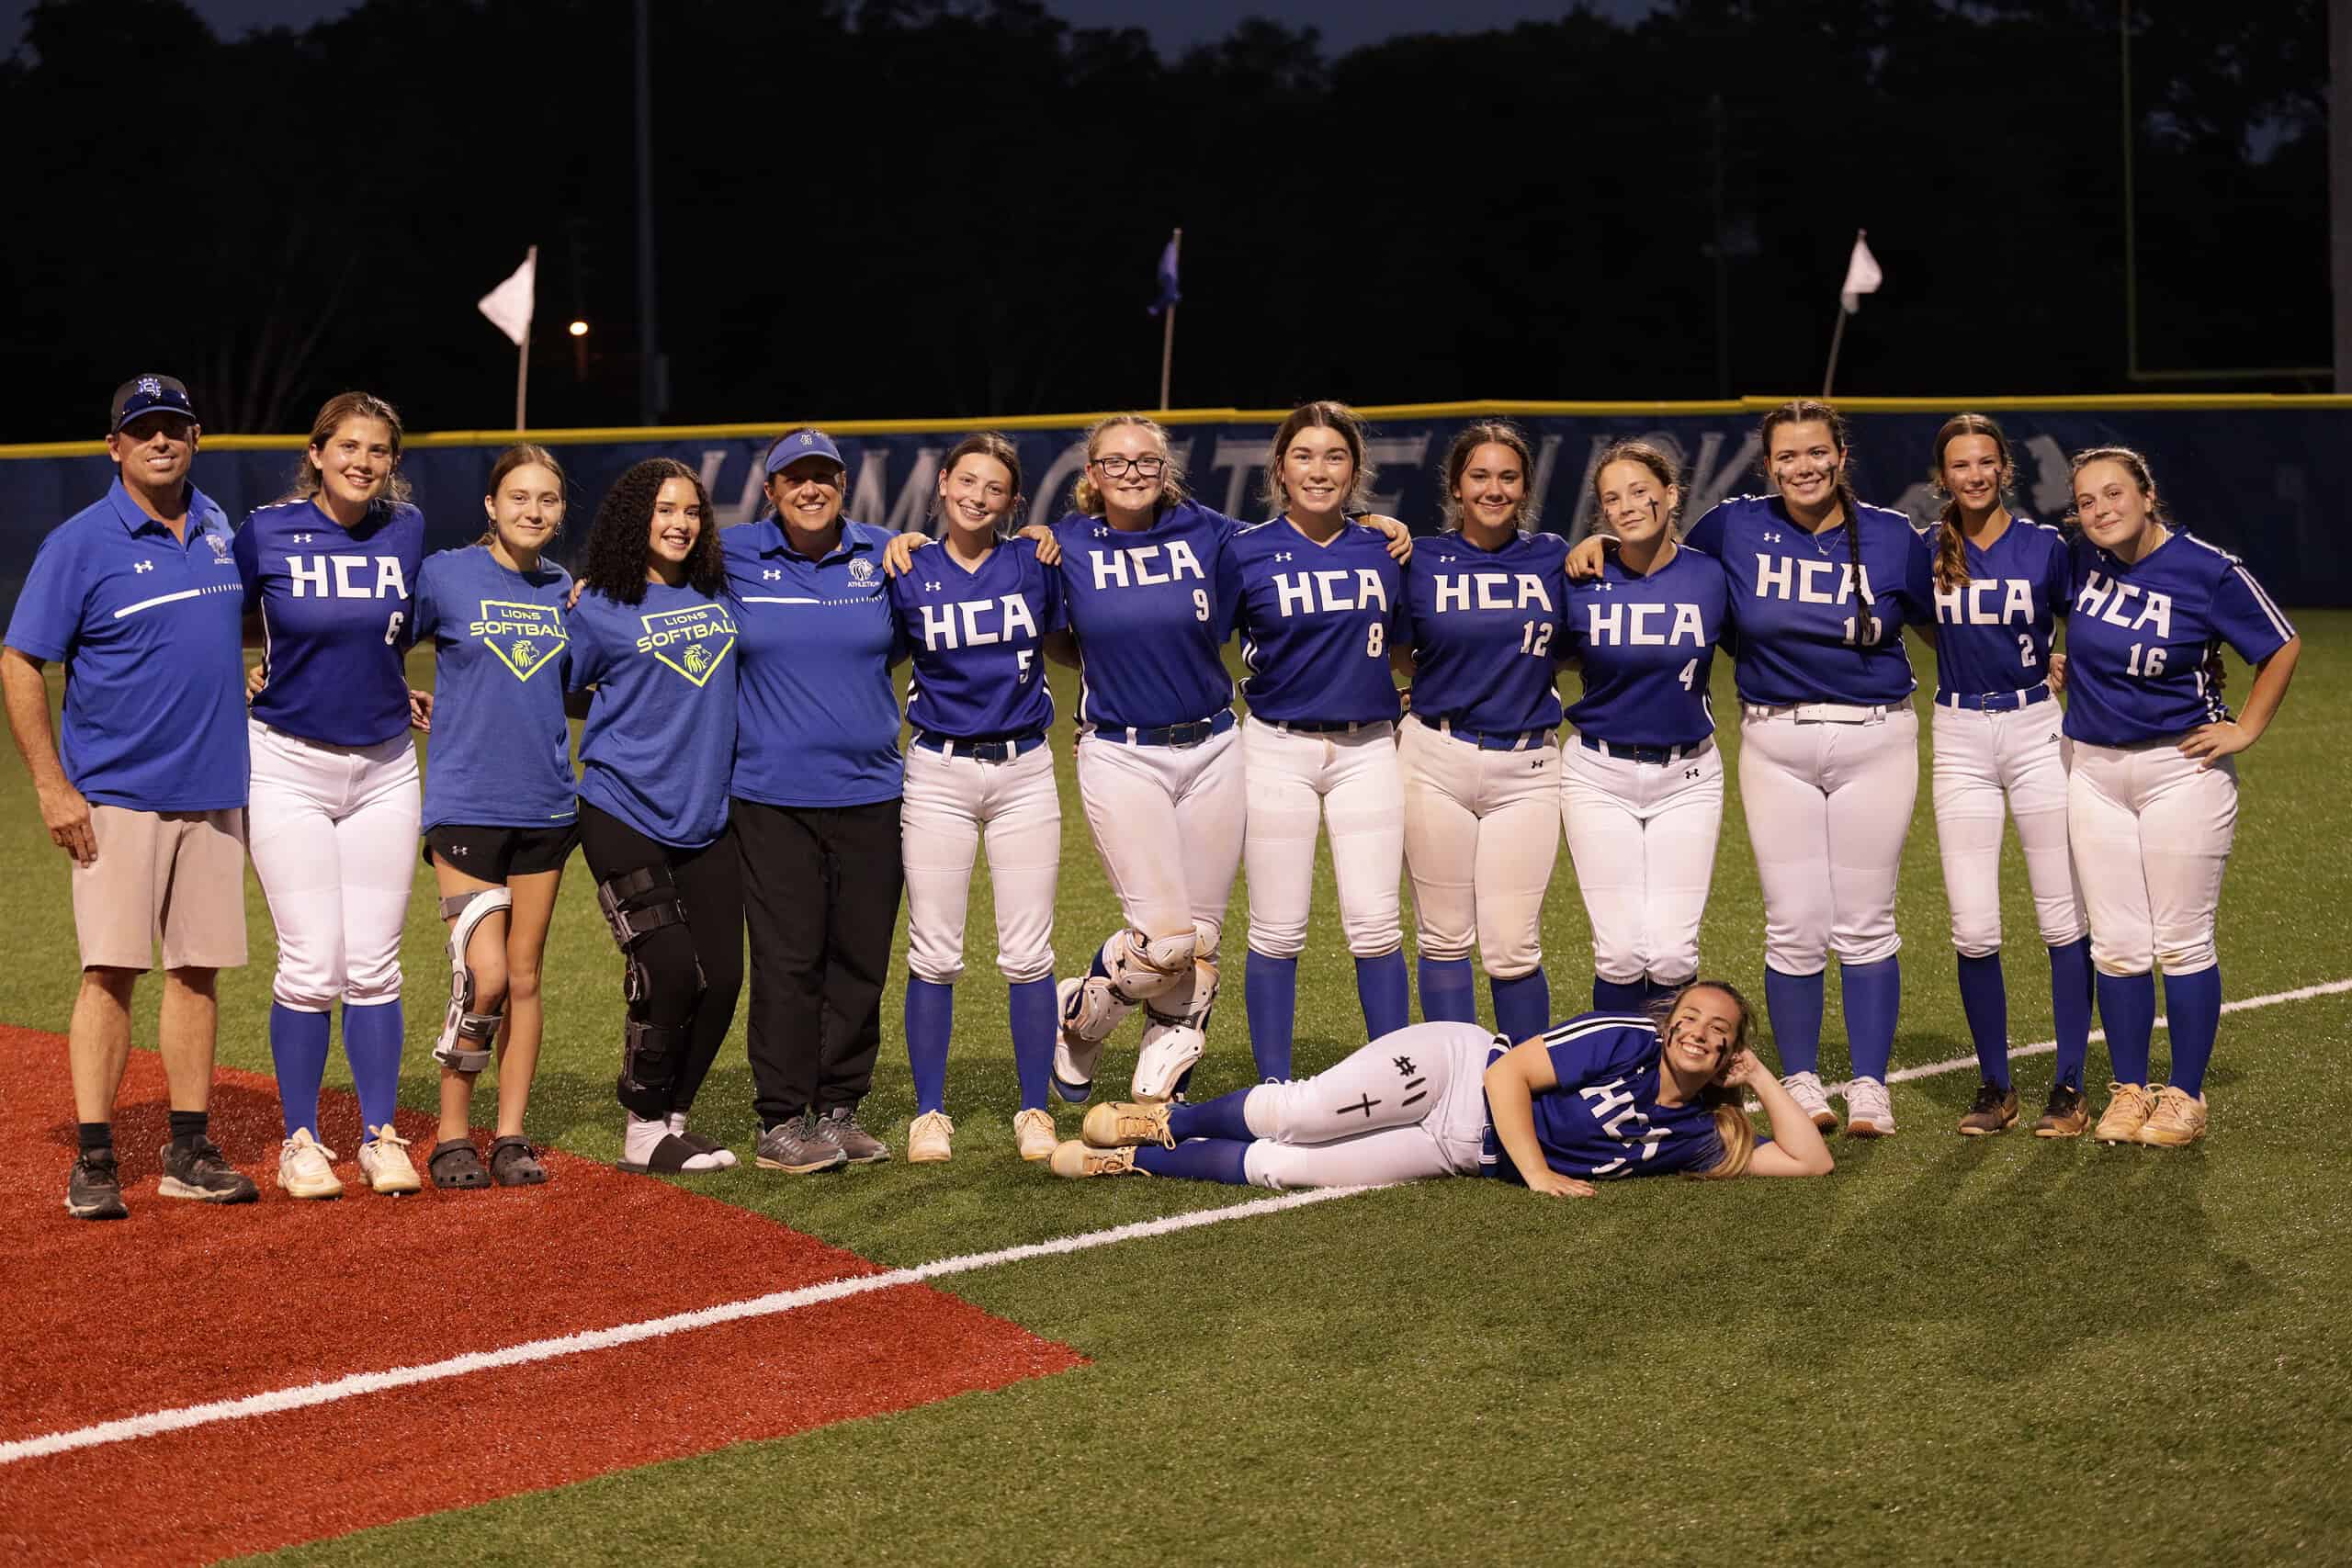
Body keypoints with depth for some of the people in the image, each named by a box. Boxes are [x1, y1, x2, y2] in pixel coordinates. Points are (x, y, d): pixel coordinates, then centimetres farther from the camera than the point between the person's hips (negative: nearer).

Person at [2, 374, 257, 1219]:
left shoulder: (216, 526, 10)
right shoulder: (80, 542, -7)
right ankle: (93, 1163, -6)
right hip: (116, 795, -5)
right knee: (111, 970, -8)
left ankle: (190, 1153, 13)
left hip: (213, 793, 5)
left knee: (196, 969, 7)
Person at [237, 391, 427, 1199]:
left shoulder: (407, 531, 1)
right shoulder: (267, 533, -6)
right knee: (311, 965, -5)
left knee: (374, 966, 3)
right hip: (289, 765, -2)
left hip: (384, 768, 2)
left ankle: (381, 1137, 13)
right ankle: (300, 1142, 8)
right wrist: (240, 685, -1)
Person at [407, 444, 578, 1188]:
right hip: (465, 805, -4)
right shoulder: (445, 575, -3)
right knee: (485, 975, -13)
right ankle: (452, 1137, 2)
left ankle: (510, 1136, 15)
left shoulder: (565, 591, 8)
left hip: (545, 807, 4)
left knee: (525, 977, 7)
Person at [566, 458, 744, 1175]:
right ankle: (643, 1129, 3)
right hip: (624, 812, -5)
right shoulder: (599, 607, -3)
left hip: (706, 818, 5)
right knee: (669, 971, -14)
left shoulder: (721, 595, 10)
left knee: (721, 977, -1)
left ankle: (672, 1118, 15)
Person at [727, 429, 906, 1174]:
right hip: (772, 797, -2)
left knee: (861, 959, 5)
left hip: (871, 793, 3)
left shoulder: (883, 556, 6)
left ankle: (839, 1108, 17)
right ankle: (781, 1119, 3)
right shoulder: (734, 556, 2)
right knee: (787, 960, -4)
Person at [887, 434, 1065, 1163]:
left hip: (1025, 772, 0)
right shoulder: (908, 573, 1)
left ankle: (1034, 1111, 12)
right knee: (933, 954, 2)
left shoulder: (1036, 564, 2)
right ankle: (930, 1112, 11)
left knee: (1027, 953, 2)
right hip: (939, 774, 0)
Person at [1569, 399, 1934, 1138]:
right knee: (1793, 926, 1)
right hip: (1775, 744, 1)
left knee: (1865, 924, 4)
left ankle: (1870, 1085, 13)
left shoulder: (1892, 536, -1)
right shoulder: (1738, 527, 1)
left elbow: (1938, 623, 11)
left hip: (1874, 742, -1)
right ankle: (1800, 1082, 14)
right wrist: (1602, 538, 3)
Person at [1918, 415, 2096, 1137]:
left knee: (2062, 917, -1)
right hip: (1959, 739, 1)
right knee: (1973, 929, -2)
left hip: (2036, 731, -1)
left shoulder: (2045, 546, -1)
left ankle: (2070, 1087, 6)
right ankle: (1995, 1089, 10)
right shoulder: (1927, 551, 3)